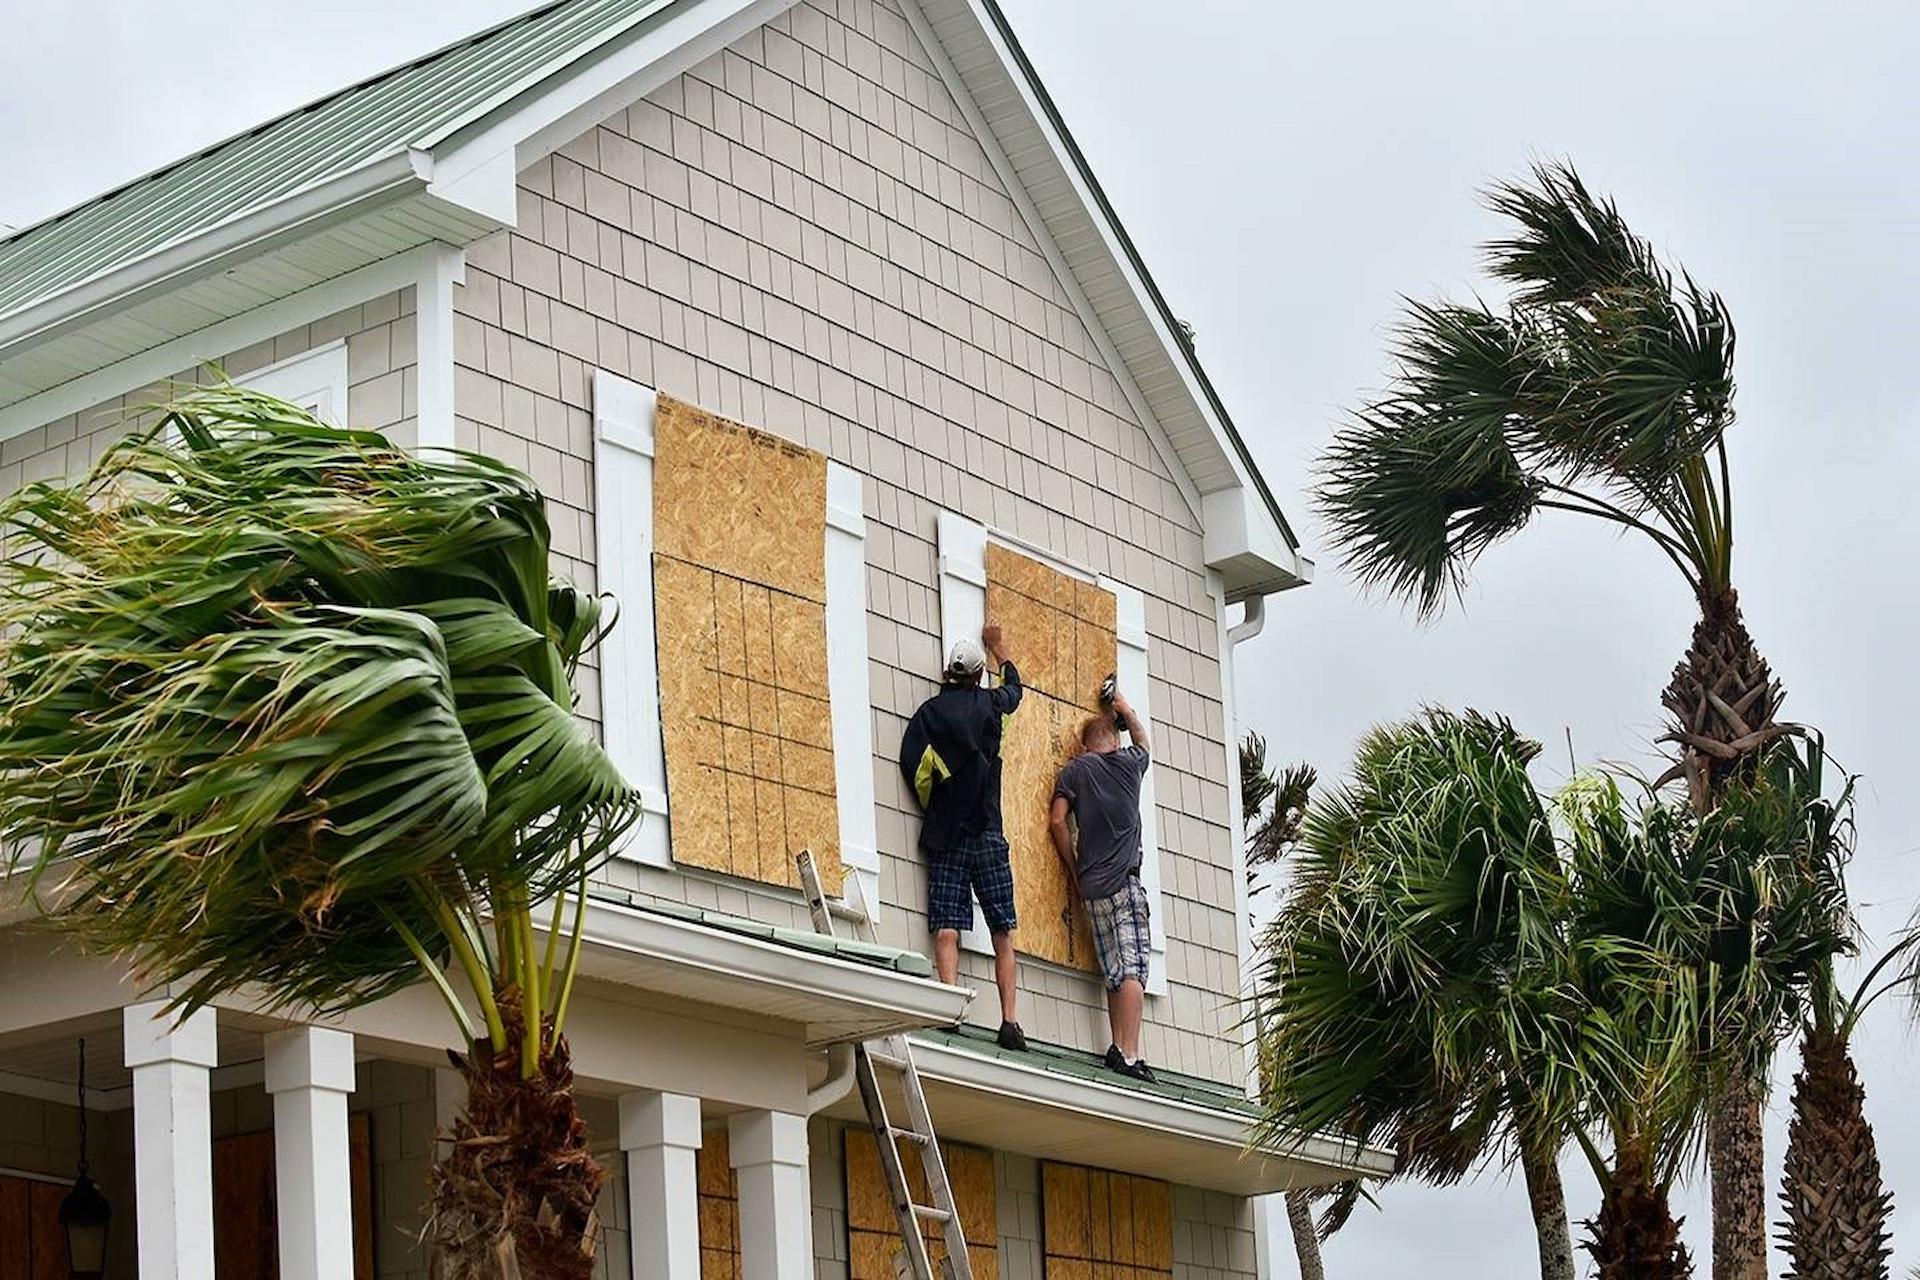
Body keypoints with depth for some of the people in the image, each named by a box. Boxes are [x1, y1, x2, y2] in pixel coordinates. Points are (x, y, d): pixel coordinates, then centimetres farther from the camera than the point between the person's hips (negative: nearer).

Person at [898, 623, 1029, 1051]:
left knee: (947, 929, -6)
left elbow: (912, 764, -8)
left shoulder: (929, 712, 1)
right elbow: (1013, 686, 29)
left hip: (945, 837, -1)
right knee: (1002, 932, 4)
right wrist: (998, 647, 46)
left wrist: (933, 806, 9)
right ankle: (1009, 1022, -4)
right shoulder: (989, 703, 6)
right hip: (987, 835, 1)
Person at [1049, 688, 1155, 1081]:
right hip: (1125, 880, -3)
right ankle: (1129, 1054, -22)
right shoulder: (1129, 763, 11)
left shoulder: (1075, 769, 10)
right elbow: (1142, 740, 35)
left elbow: (1057, 821, 1)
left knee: (1114, 972, 9)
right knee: (1133, 969, -11)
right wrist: (1126, 709, 50)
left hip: (1092, 886, 3)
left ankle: (1118, 1048, 2)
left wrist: (1073, 868, 11)